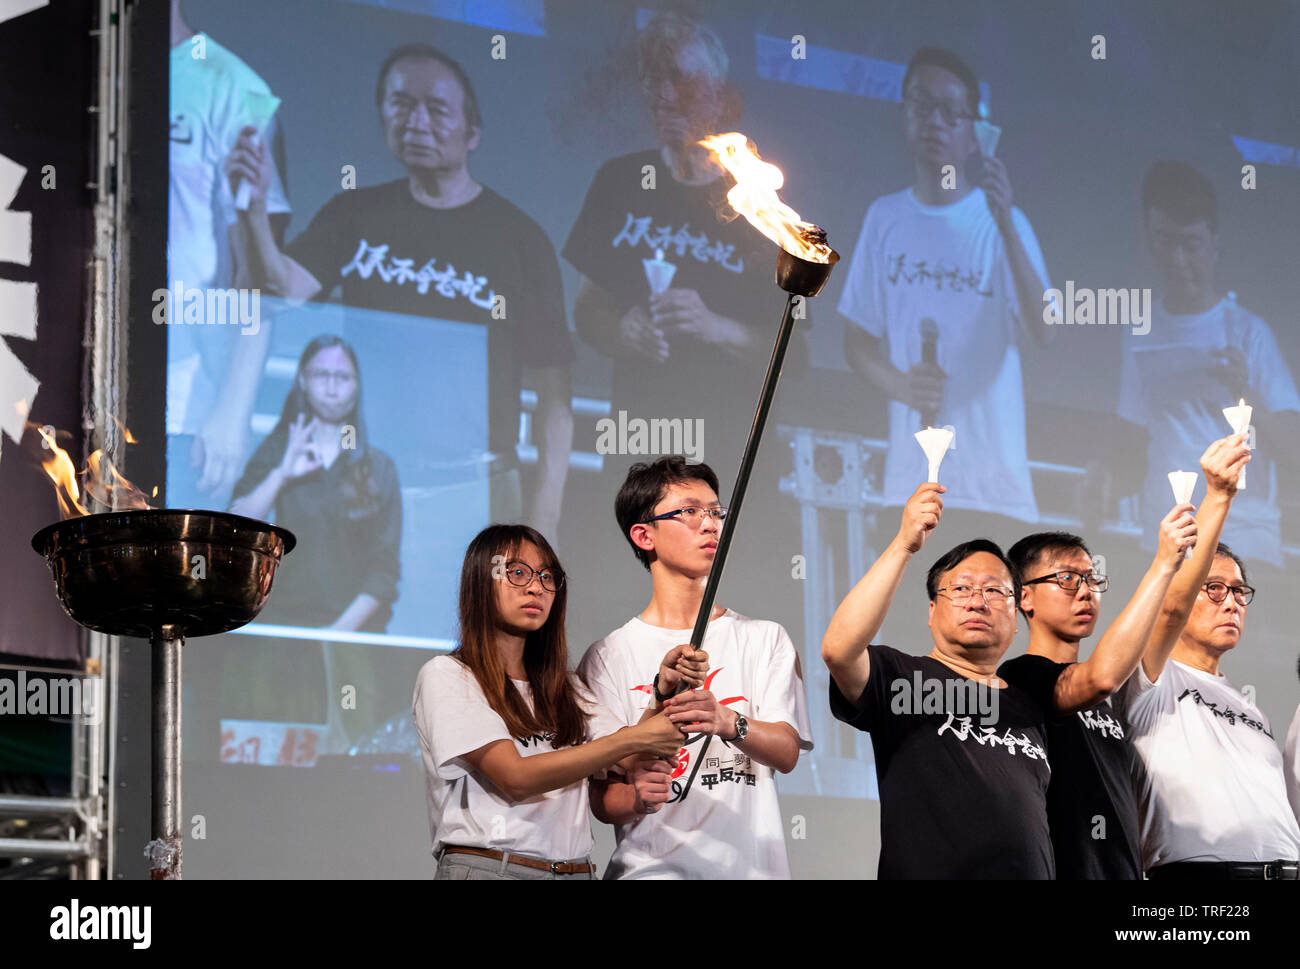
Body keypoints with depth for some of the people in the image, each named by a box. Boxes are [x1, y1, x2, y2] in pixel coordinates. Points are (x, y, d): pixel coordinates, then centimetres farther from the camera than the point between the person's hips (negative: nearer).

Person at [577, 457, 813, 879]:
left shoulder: (765, 639, 14)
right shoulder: (610, 655, 7)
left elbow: (787, 752, -1)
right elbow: (602, 800, 4)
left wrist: (729, 722, -20)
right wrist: (636, 798, -19)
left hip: (752, 866, 1)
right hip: (652, 866, -1)